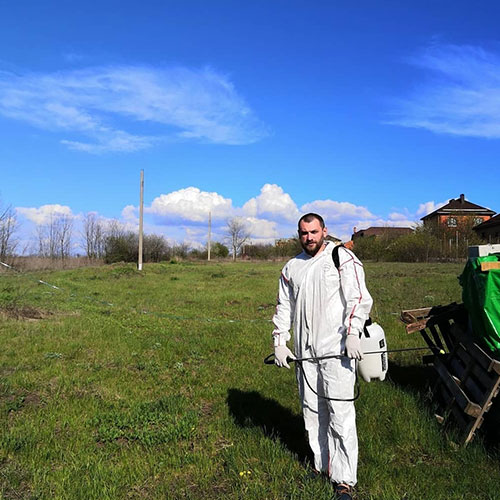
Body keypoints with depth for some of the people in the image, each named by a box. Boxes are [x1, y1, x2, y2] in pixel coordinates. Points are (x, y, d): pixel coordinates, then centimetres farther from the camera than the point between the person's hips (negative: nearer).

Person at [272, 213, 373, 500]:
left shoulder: (343, 258, -2)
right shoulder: (292, 267, 15)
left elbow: (358, 298, -10)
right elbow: (284, 307, 19)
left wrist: (352, 333, -21)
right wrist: (280, 342, 12)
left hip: (336, 348, -6)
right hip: (305, 351, 6)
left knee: (340, 413, -5)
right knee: (312, 411, 13)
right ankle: (323, 465, 29)